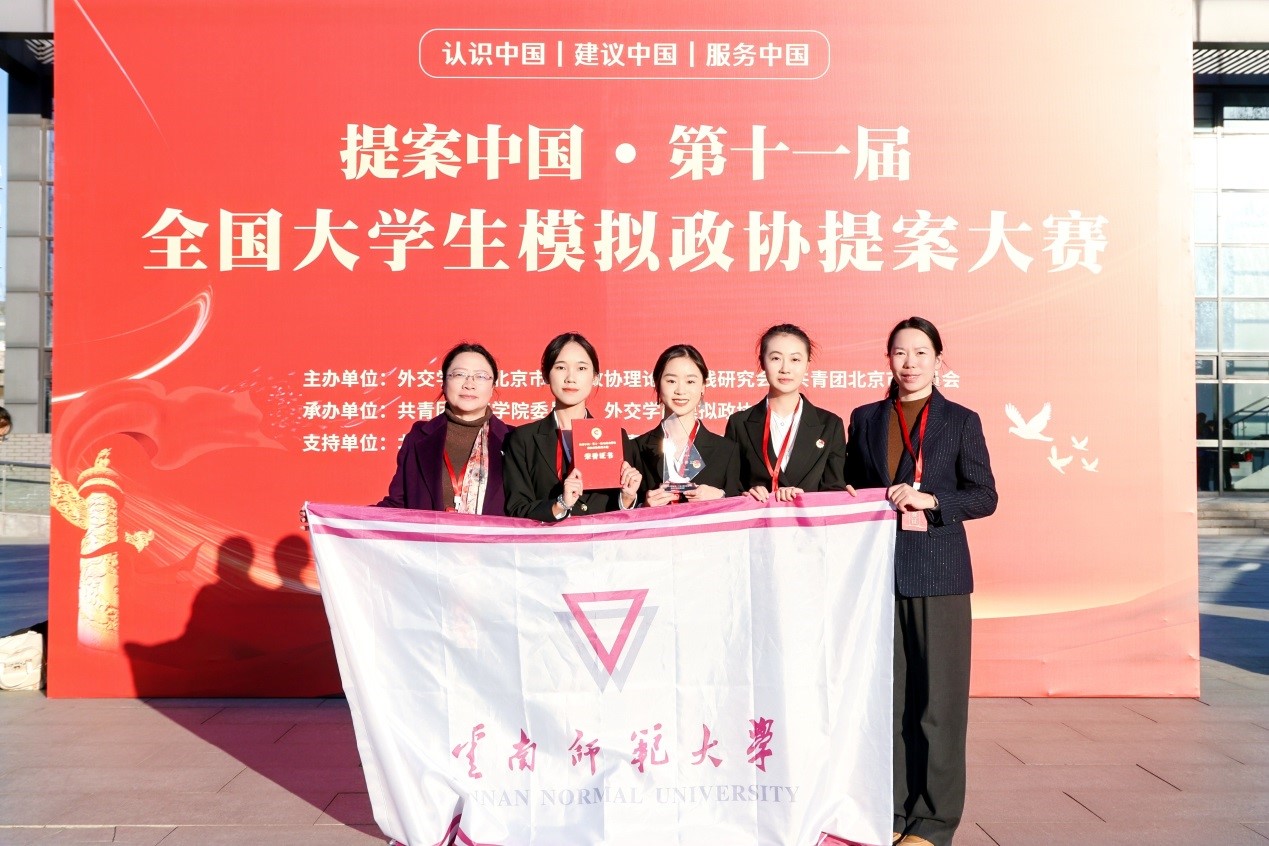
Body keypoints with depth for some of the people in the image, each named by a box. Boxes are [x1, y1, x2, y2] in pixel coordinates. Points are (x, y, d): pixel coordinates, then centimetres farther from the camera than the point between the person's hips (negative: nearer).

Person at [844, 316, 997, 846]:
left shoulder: (961, 421, 6)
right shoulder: (865, 419, 13)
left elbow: (984, 496, 1)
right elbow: (849, 491, 15)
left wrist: (928, 501, -14)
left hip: (937, 572, -2)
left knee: (938, 697, 0)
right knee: (886, 695, 5)